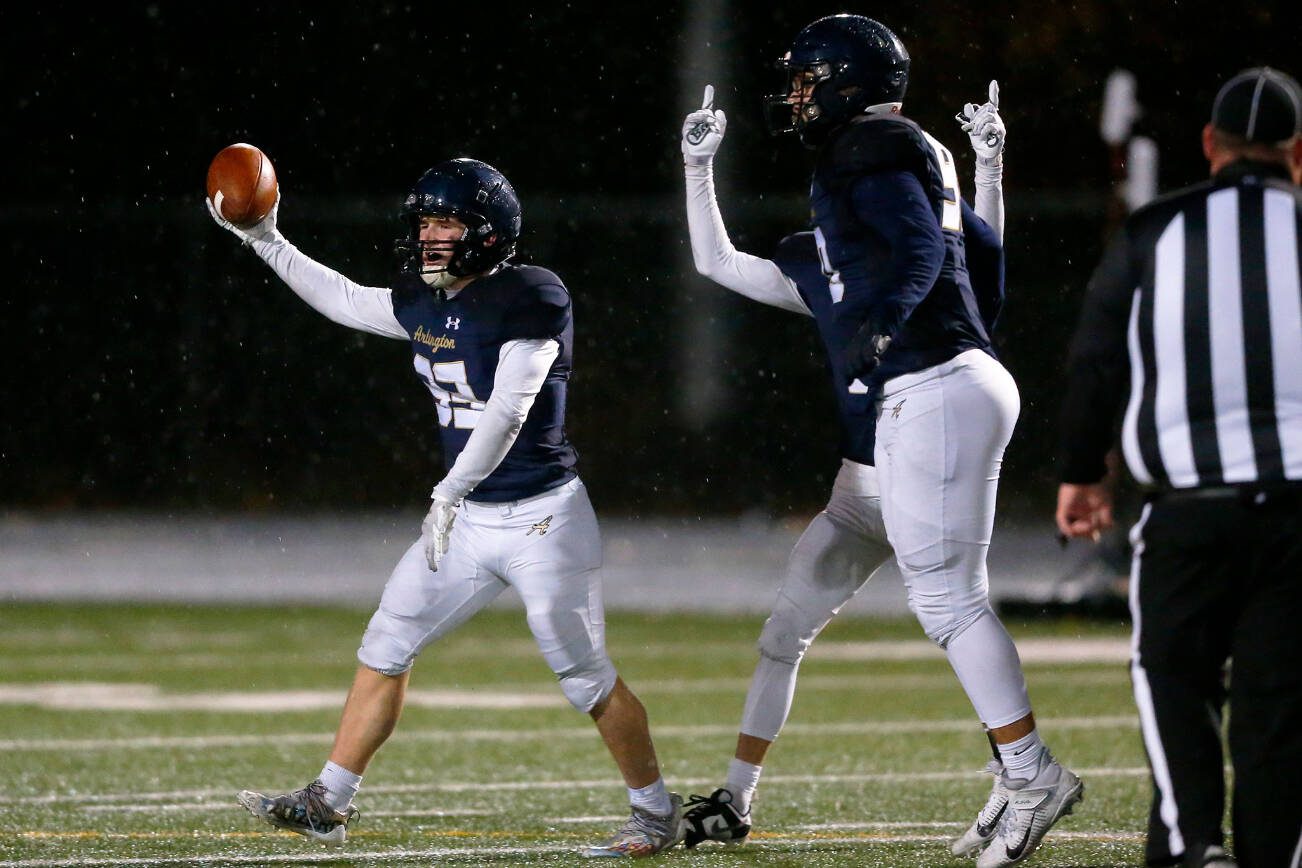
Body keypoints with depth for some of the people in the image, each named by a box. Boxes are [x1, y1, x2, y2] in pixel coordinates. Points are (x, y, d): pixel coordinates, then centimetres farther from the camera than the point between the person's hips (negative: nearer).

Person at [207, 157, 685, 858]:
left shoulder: (530, 300, -17)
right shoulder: (426, 304, 6)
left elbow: (508, 412, -25)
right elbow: (344, 301, 22)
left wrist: (449, 491, -30)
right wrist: (264, 241, 19)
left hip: (543, 520, -8)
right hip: (469, 518, 8)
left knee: (586, 678, -3)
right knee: (385, 644, 6)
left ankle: (657, 814, 12)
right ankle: (329, 804, 12)